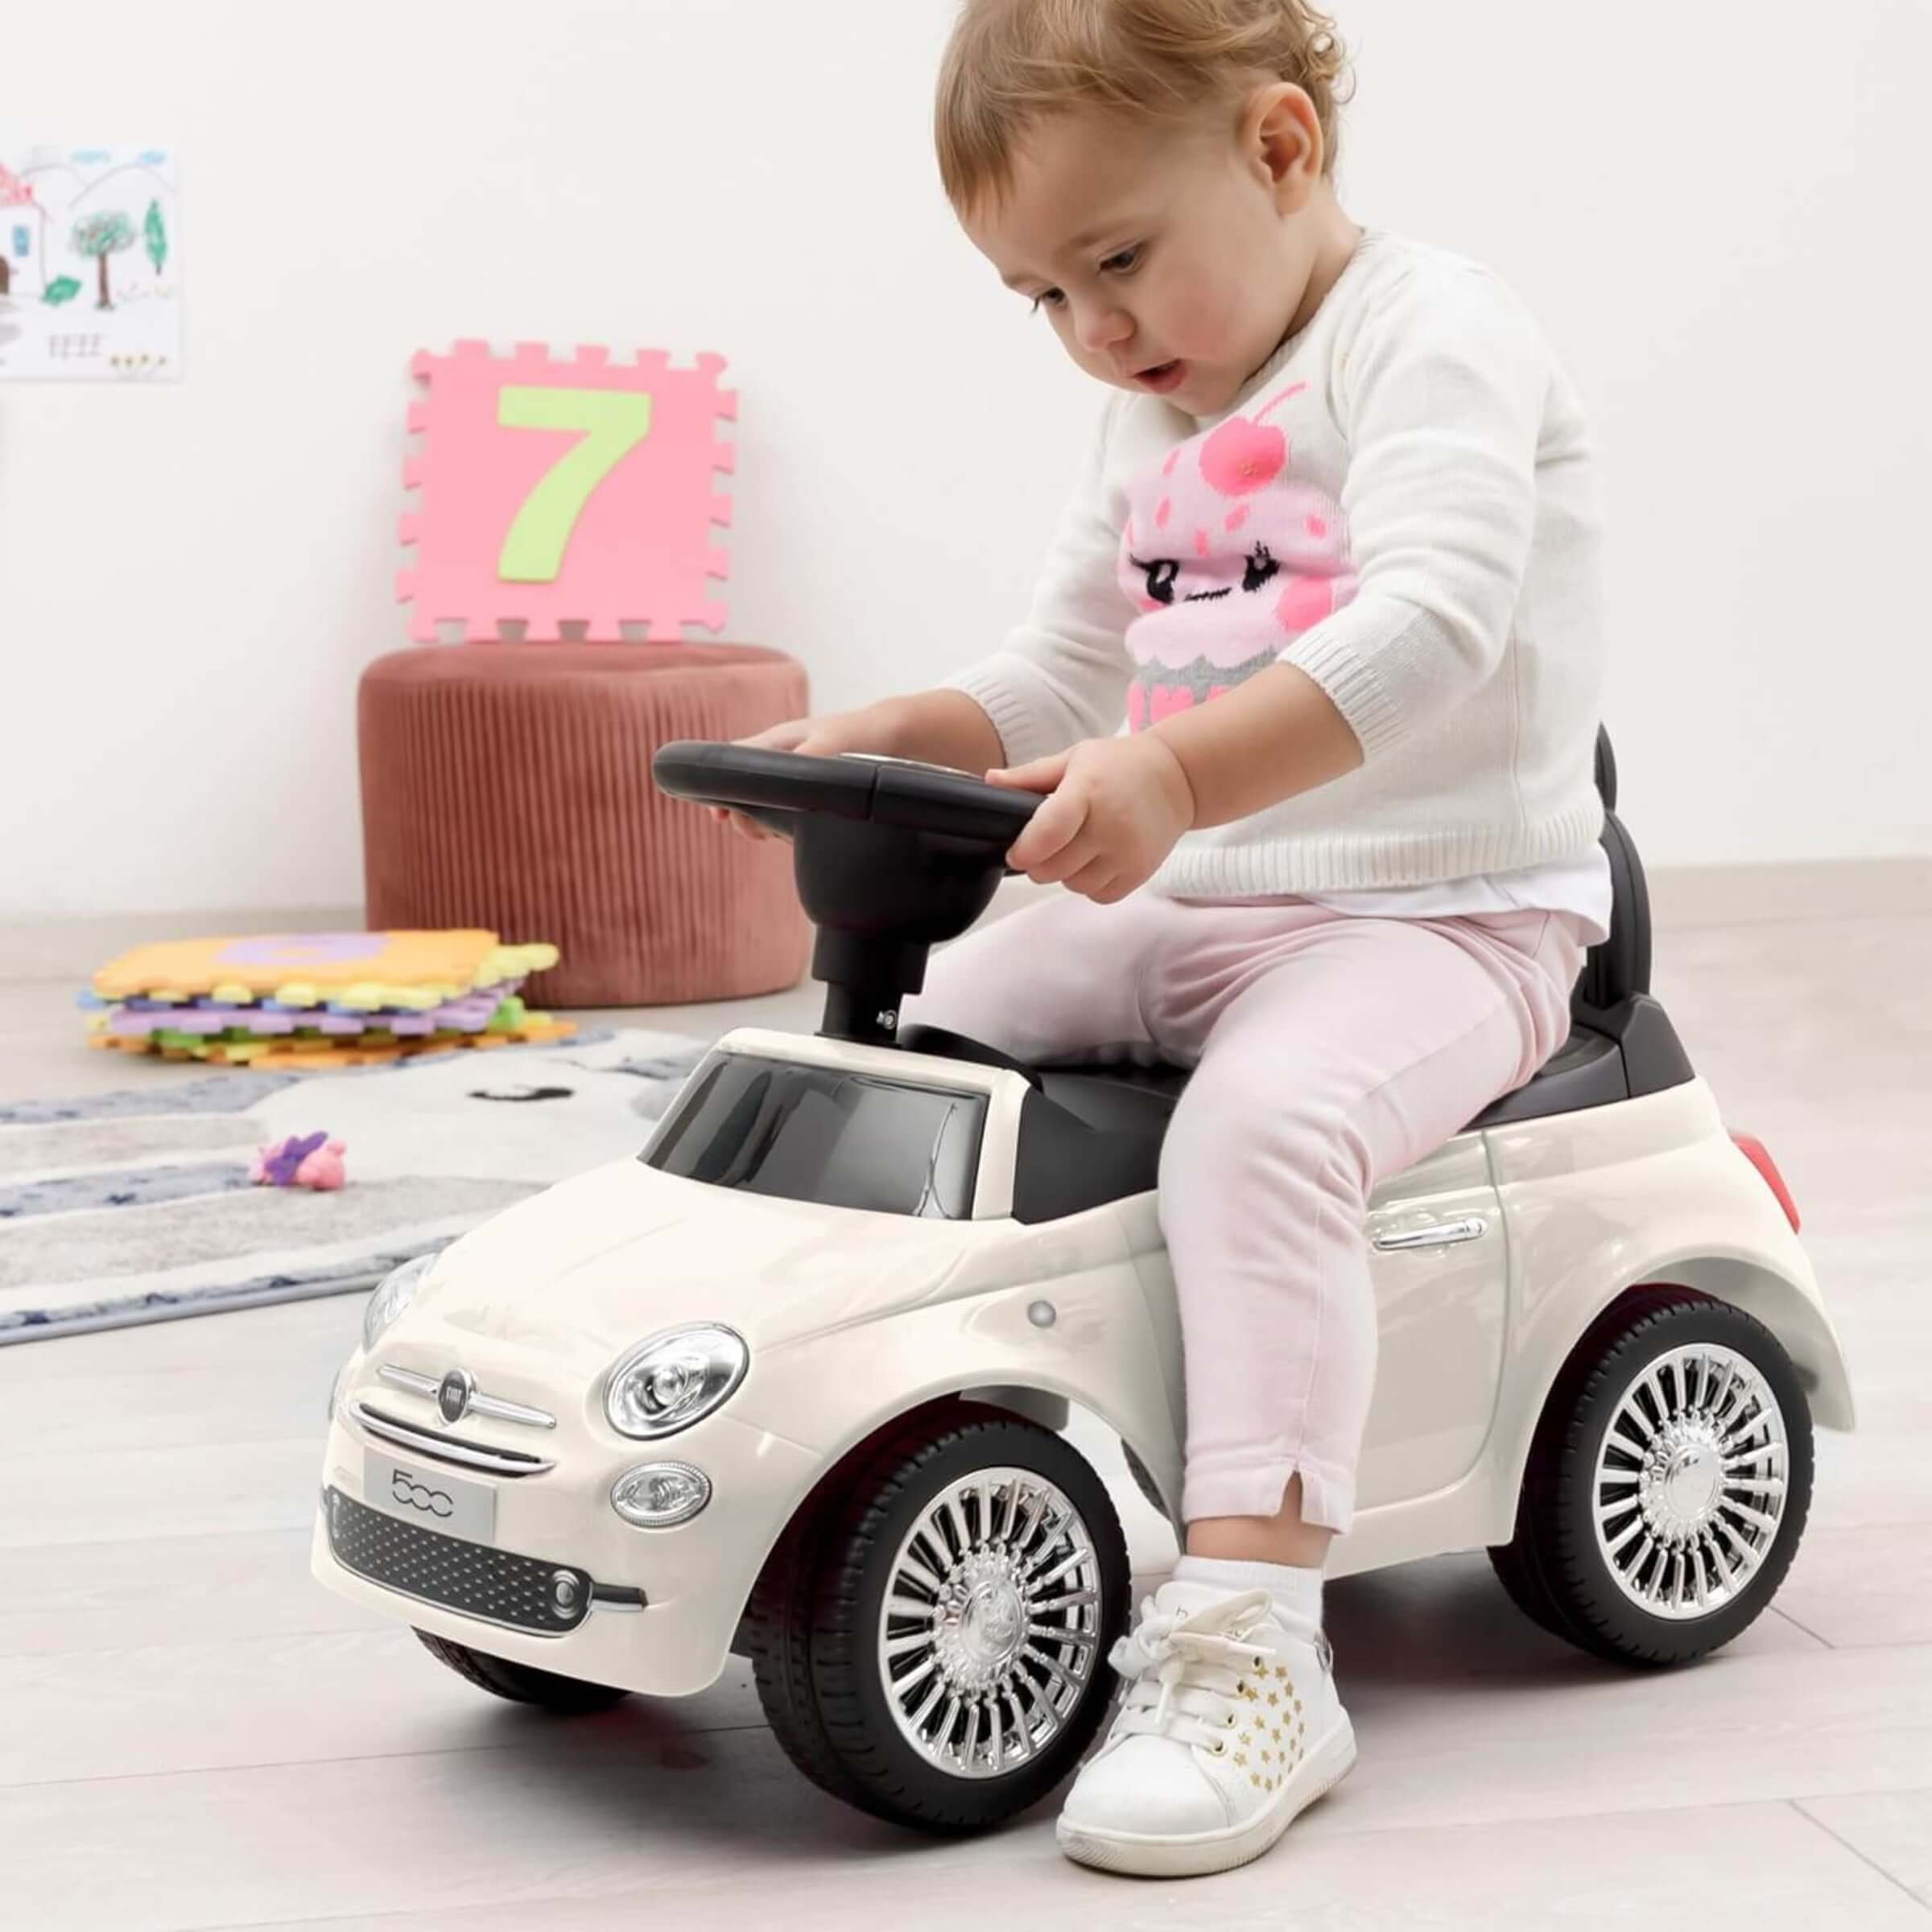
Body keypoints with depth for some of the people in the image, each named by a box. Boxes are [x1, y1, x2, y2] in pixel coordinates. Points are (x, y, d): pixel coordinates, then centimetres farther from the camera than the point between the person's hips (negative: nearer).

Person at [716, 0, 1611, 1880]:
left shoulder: (1433, 337, -11)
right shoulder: (1151, 423, 17)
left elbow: (1429, 623, -28)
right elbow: (1052, 686, 20)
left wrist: (1175, 772, -40)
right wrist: (885, 736, 0)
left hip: (1448, 916, -9)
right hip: (1183, 912, 9)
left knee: (1260, 1120, -35)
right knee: (914, 1033, 0)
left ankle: (1245, 1639, -36)